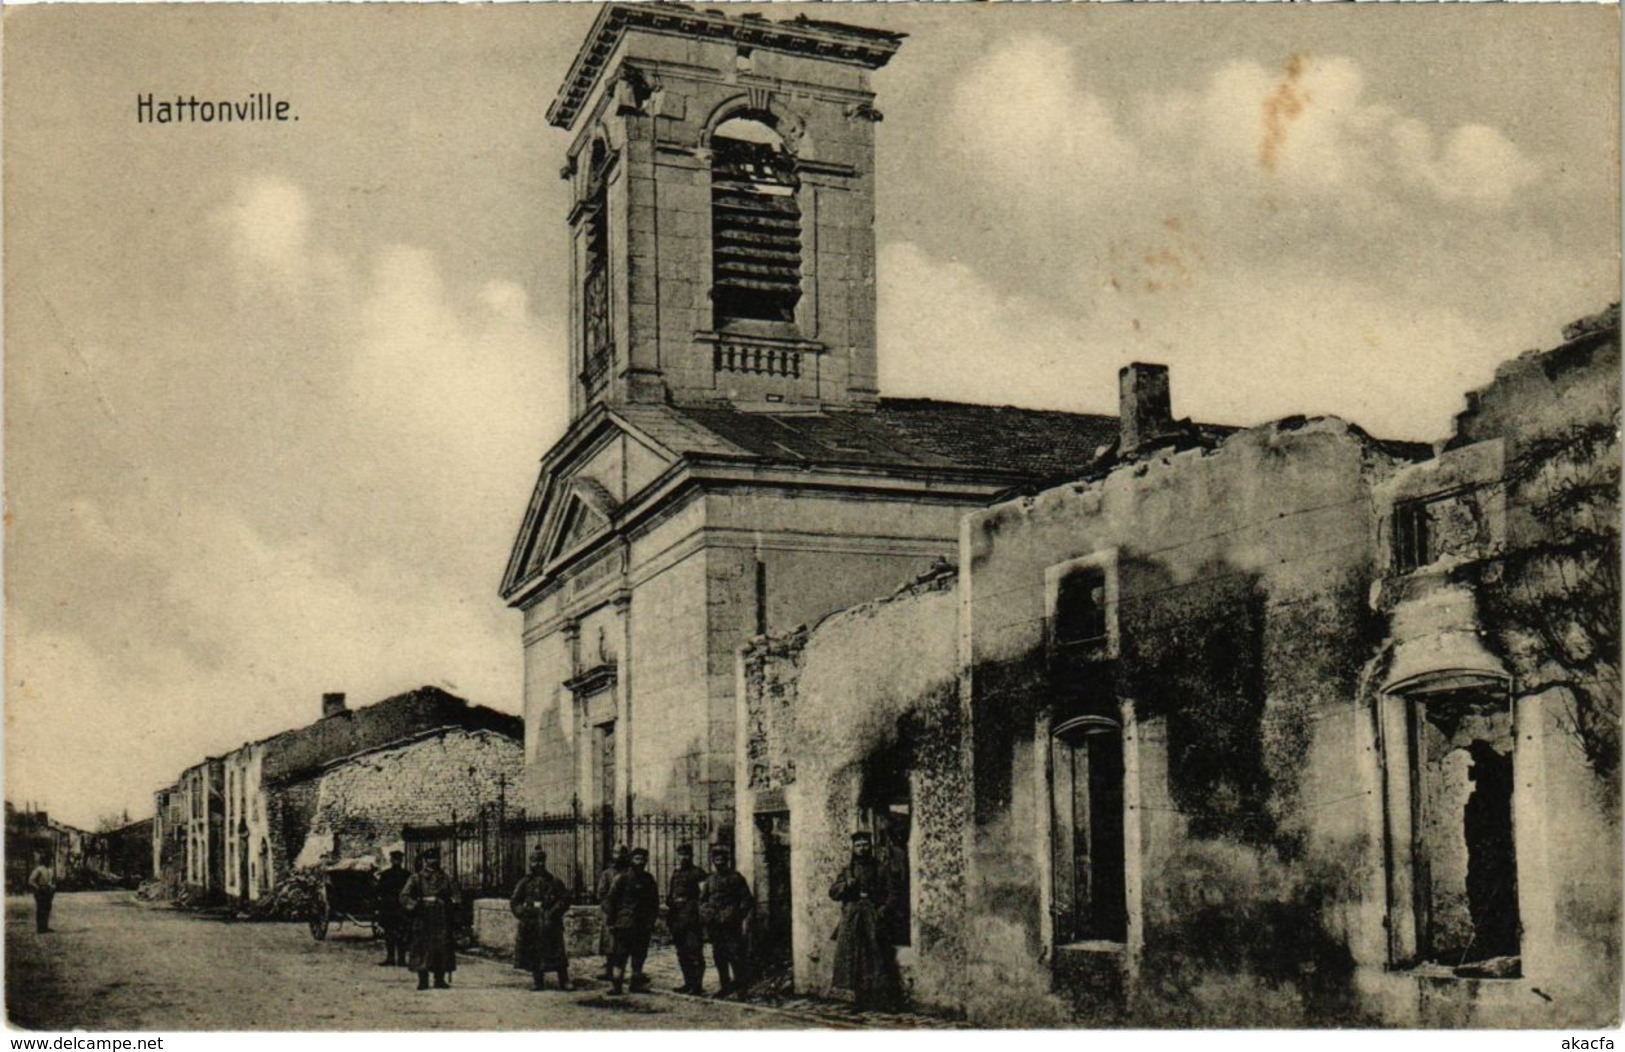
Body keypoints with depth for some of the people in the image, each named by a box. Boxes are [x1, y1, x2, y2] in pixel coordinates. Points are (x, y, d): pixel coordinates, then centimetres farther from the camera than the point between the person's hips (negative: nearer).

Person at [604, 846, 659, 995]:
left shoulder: (649, 880, 11)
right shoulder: (622, 878, -4)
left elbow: (654, 903, 18)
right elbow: (611, 901, -4)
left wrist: (652, 921, 11)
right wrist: (611, 922, -8)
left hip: (643, 926, 5)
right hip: (625, 925, -5)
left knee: (639, 956, 8)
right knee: (620, 955, -6)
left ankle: (637, 983, 16)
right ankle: (616, 985, -5)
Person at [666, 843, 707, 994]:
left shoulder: (697, 873, -3)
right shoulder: (675, 873, 17)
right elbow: (669, 896, 20)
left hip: (692, 917, -7)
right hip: (677, 917, 7)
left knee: (694, 952, -9)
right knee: (682, 953, 11)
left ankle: (697, 985, -8)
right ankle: (688, 983, 18)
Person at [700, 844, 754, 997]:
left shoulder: (736, 877, 2)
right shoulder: (710, 880, 16)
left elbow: (747, 899, 0)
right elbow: (702, 900, 19)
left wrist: (739, 915, -11)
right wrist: (705, 913, 1)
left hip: (731, 923, -5)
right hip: (714, 924, 5)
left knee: (735, 954, -10)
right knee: (718, 956, 7)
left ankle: (739, 982, -3)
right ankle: (724, 985, 13)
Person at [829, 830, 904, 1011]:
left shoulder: (880, 870, 4)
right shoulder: (848, 870, 13)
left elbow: (891, 894, 1)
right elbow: (833, 891, 10)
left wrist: (884, 910, -14)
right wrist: (846, 885, -9)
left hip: (874, 919, -3)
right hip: (852, 920, 3)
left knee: (878, 960, -7)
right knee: (854, 959, 1)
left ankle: (882, 999, -4)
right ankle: (860, 998, 7)